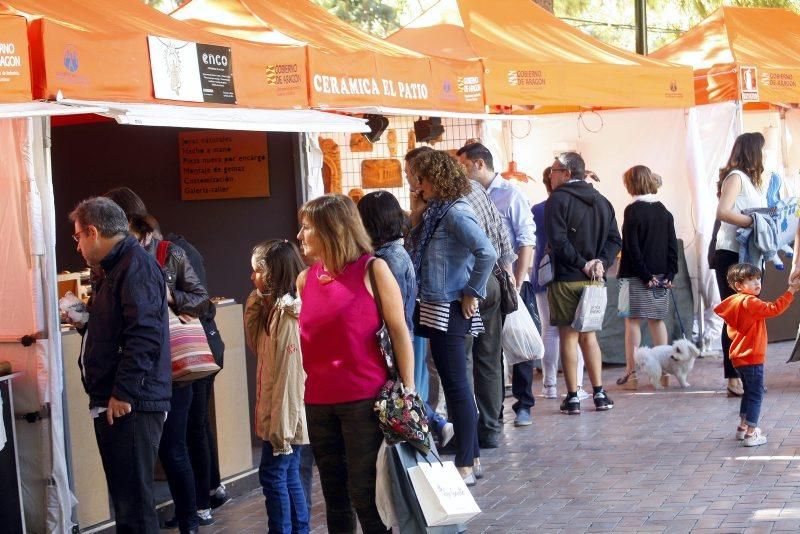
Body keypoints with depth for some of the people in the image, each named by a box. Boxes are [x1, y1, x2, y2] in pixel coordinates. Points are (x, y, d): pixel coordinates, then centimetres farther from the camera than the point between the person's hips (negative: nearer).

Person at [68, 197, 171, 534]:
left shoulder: (136, 265, -12)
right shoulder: (112, 268, 20)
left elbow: (144, 335, -22)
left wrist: (123, 393, -22)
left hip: (131, 405, -10)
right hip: (111, 403, 10)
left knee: (134, 500, -8)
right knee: (124, 496, 13)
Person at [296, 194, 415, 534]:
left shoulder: (372, 270, -6)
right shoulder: (305, 279, 8)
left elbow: (398, 331, -5)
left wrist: (408, 390, -8)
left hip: (364, 400, -5)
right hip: (317, 402, 5)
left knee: (364, 492, -1)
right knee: (334, 493, 12)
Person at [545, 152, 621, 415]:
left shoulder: (558, 199, -8)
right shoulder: (601, 201, 13)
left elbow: (558, 240, -18)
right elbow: (614, 239, 8)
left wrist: (582, 264, -12)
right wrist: (601, 262, -3)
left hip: (566, 279, -6)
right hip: (593, 281, 6)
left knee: (568, 337, 0)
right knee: (589, 336, 15)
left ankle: (573, 397, 0)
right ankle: (599, 394, 12)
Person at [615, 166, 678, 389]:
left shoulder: (633, 210, -10)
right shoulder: (664, 211, 9)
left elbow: (632, 247, -14)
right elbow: (673, 245, 6)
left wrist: (645, 275, -12)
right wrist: (670, 273, 4)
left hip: (637, 276, -6)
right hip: (661, 276, 6)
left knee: (632, 320, -1)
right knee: (657, 320, 11)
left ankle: (631, 371, -3)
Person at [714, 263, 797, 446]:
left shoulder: (733, 302, 8)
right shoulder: (749, 302, -19)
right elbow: (773, 309, -26)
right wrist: (791, 291, -25)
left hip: (739, 357, 10)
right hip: (751, 357, -10)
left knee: (749, 393, 24)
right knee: (756, 395, -4)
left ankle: (742, 427, 33)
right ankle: (750, 435, -5)